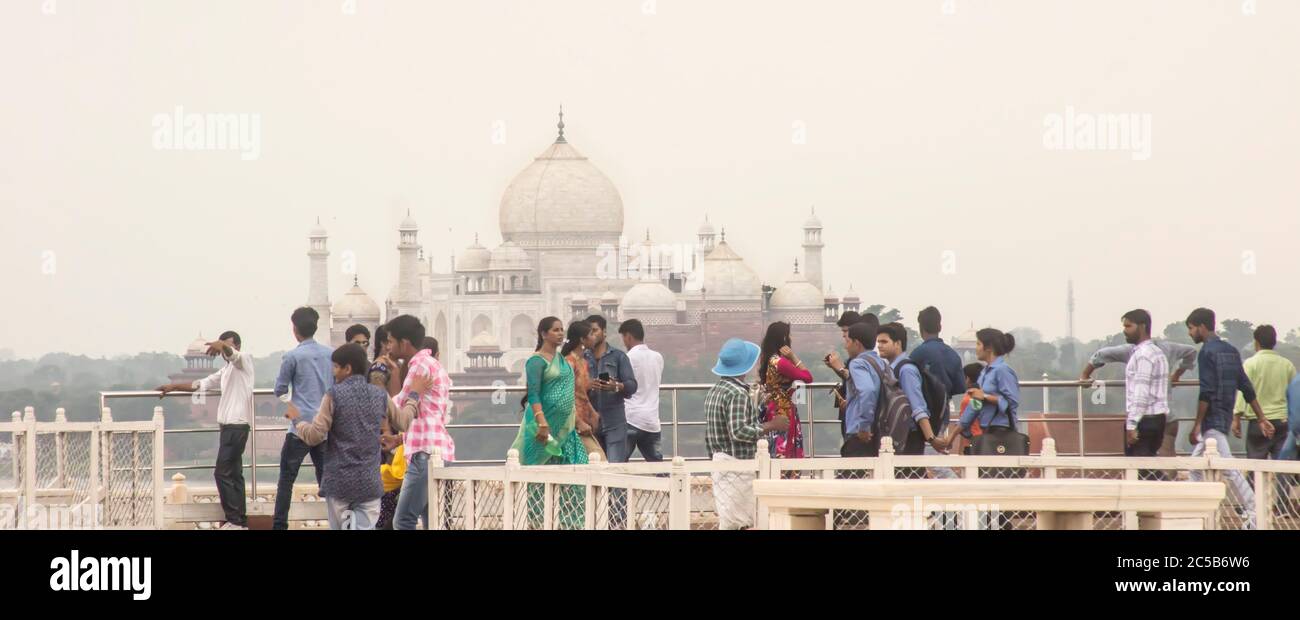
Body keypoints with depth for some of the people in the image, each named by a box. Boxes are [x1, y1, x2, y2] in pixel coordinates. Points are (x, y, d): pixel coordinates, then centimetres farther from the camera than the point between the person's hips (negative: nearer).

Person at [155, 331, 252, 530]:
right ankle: (239, 521, 10)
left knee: (223, 473, -10)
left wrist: (223, 346, -52)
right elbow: (200, 384, 26)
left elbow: (232, 353, -29)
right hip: (229, 426, 10)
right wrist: (173, 386, 19)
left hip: (236, 426, -10)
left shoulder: (243, 362, -5)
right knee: (233, 474, 9)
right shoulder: (226, 371, 22)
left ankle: (235, 520, -10)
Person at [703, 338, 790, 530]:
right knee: (735, 521, -7)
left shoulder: (714, 391, 11)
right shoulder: (738, 393, -17)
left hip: (720, 461, 9)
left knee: (727, 520, 12)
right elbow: (739, 431, -25)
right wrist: (771, 426, -16)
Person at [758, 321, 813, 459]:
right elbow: (808, 377, -13)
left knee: (775, 455, 12)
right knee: (785, 456, -5)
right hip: (783, 413, -9)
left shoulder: (767, 359, 6)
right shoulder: (781, 362, -20)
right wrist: (794, 357, -13)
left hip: (771, 412, 9)